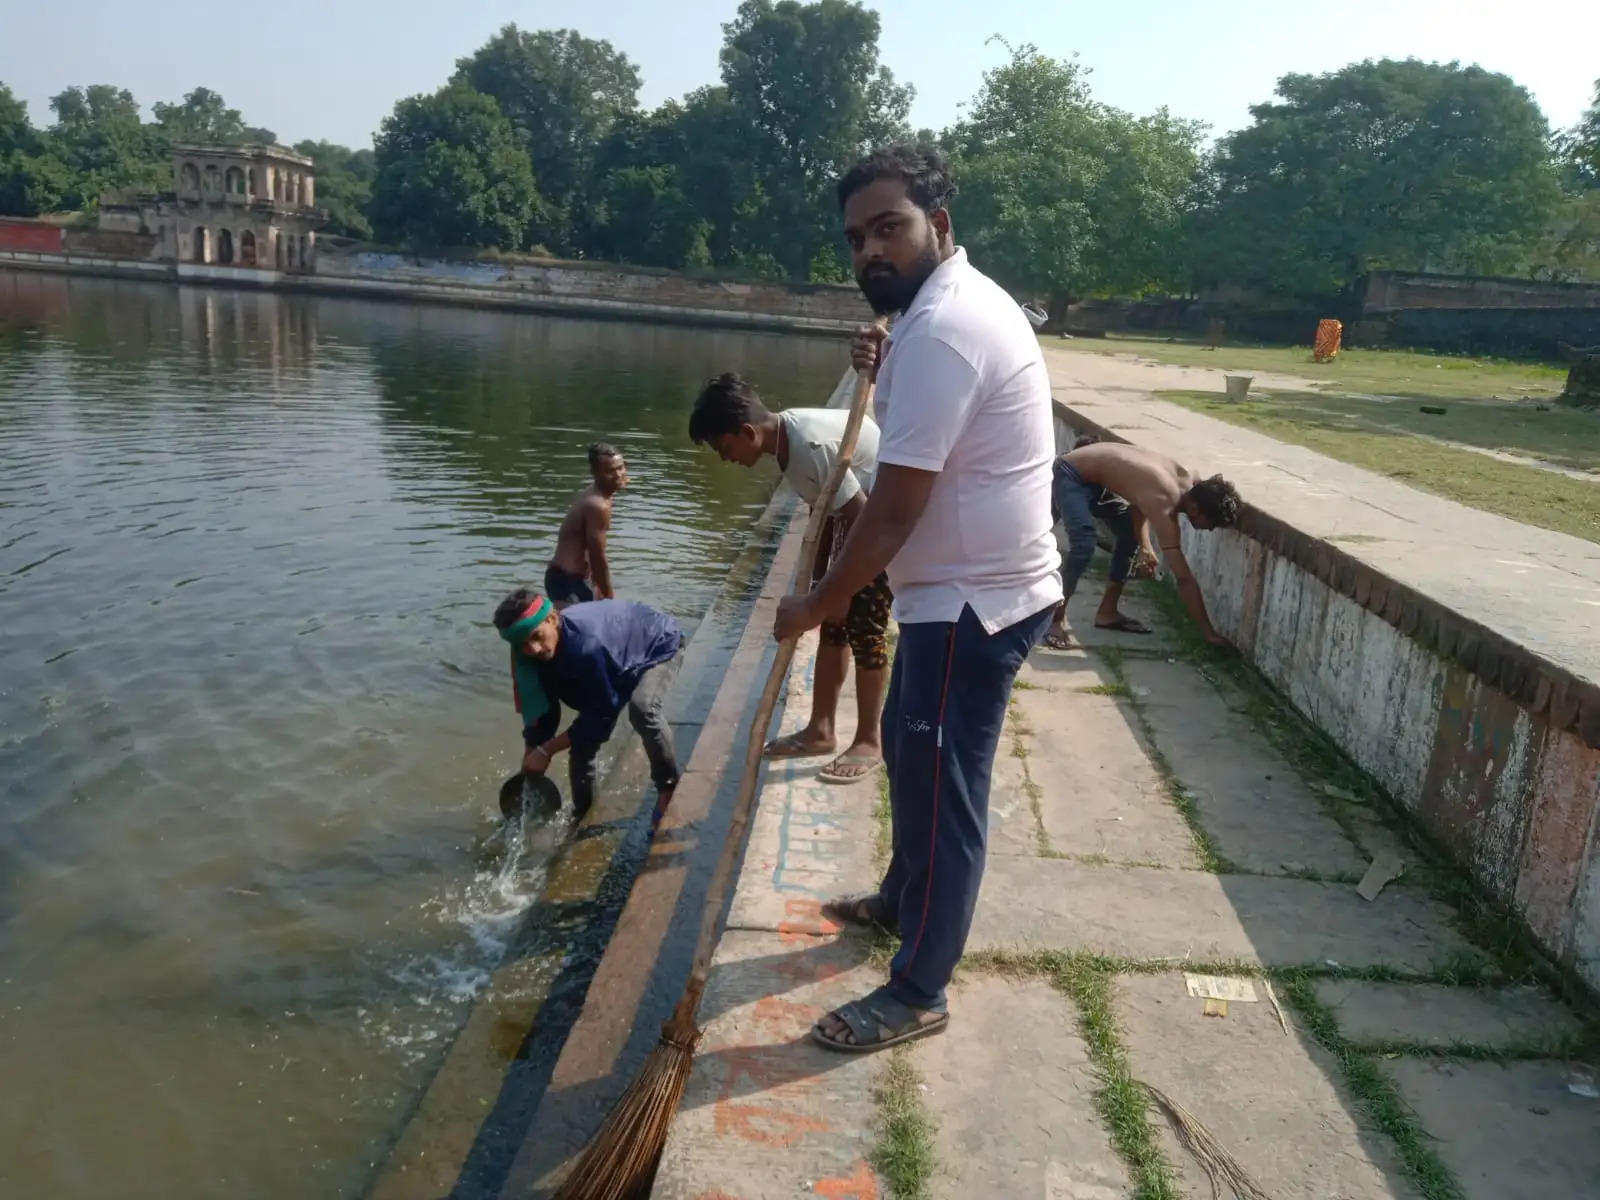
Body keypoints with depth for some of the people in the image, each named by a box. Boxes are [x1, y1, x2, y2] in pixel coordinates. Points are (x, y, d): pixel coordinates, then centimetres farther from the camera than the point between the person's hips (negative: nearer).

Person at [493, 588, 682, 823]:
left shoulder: (589, 646, -46)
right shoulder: (540, 653, -22)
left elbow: (602, 714, -35)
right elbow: (541, 710, -10)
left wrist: (546, 751, -27)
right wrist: (529, 769, -10)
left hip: (656, 645, -7)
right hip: (621, 662, 7)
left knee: (643, 708, -36)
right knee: (583, 734, 4)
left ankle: (668, 786, -13)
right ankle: (584, 809, 27)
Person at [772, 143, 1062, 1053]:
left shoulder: (940, 328, -24)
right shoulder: (962, 299, 11)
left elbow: (896, 506, -24)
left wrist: (818, 605, -13)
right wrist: (887, 372, 6)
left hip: (973, 599, -11)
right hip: (974, 584, 11)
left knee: (943, 787, 0)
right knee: (908, 749, 25)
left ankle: (918, 994, 15)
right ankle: (904, 898, 45)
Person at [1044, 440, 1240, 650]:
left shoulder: (1185, 480, -7)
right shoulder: (1164, 506, -32)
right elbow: (1184, 579, -29)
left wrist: (1145, 546, -4)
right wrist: (1209, 633, -25)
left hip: (1093, 477, 10)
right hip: (1070, 475, -10)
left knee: (1130, 534, 12)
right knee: (1084, 545, -25)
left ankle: (1107, 612, 22)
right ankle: (1055, 618, -9)